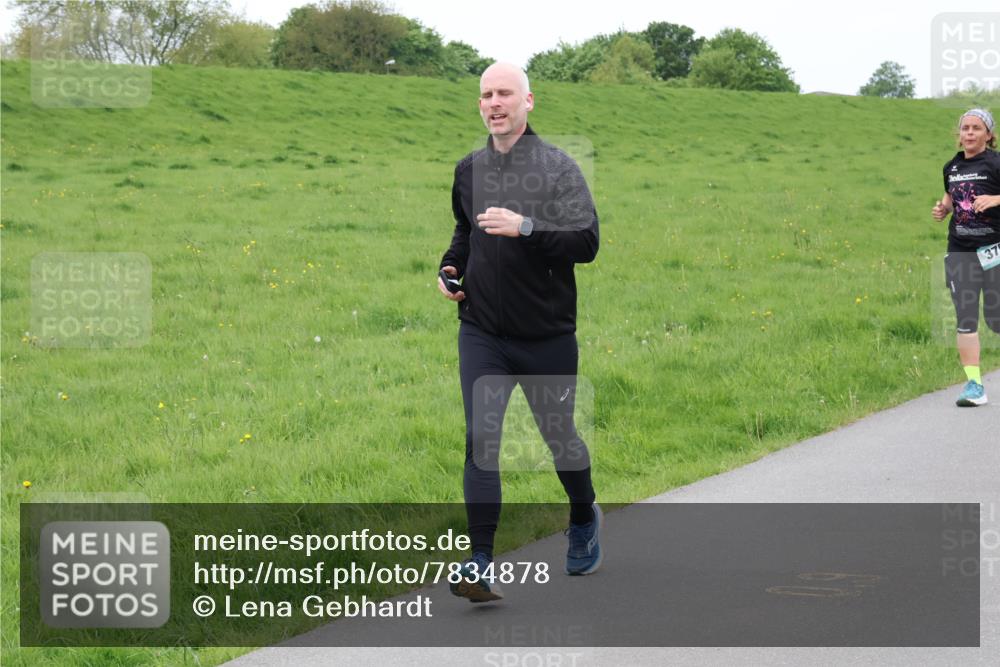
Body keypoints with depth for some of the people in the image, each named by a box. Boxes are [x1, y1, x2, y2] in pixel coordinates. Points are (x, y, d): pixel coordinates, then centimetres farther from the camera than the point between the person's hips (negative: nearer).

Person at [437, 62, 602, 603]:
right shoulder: (469, 169, 8)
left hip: (546, 334, -3)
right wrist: (451, 266, 8)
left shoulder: (558, 167, -8)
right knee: (480, 441, -10)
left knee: (558, 436, 13)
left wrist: (525, 228, -28)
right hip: (481, 332, 3)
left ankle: (584, 518, 43)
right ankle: (481, 566, -12)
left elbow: (586, 242, -17)